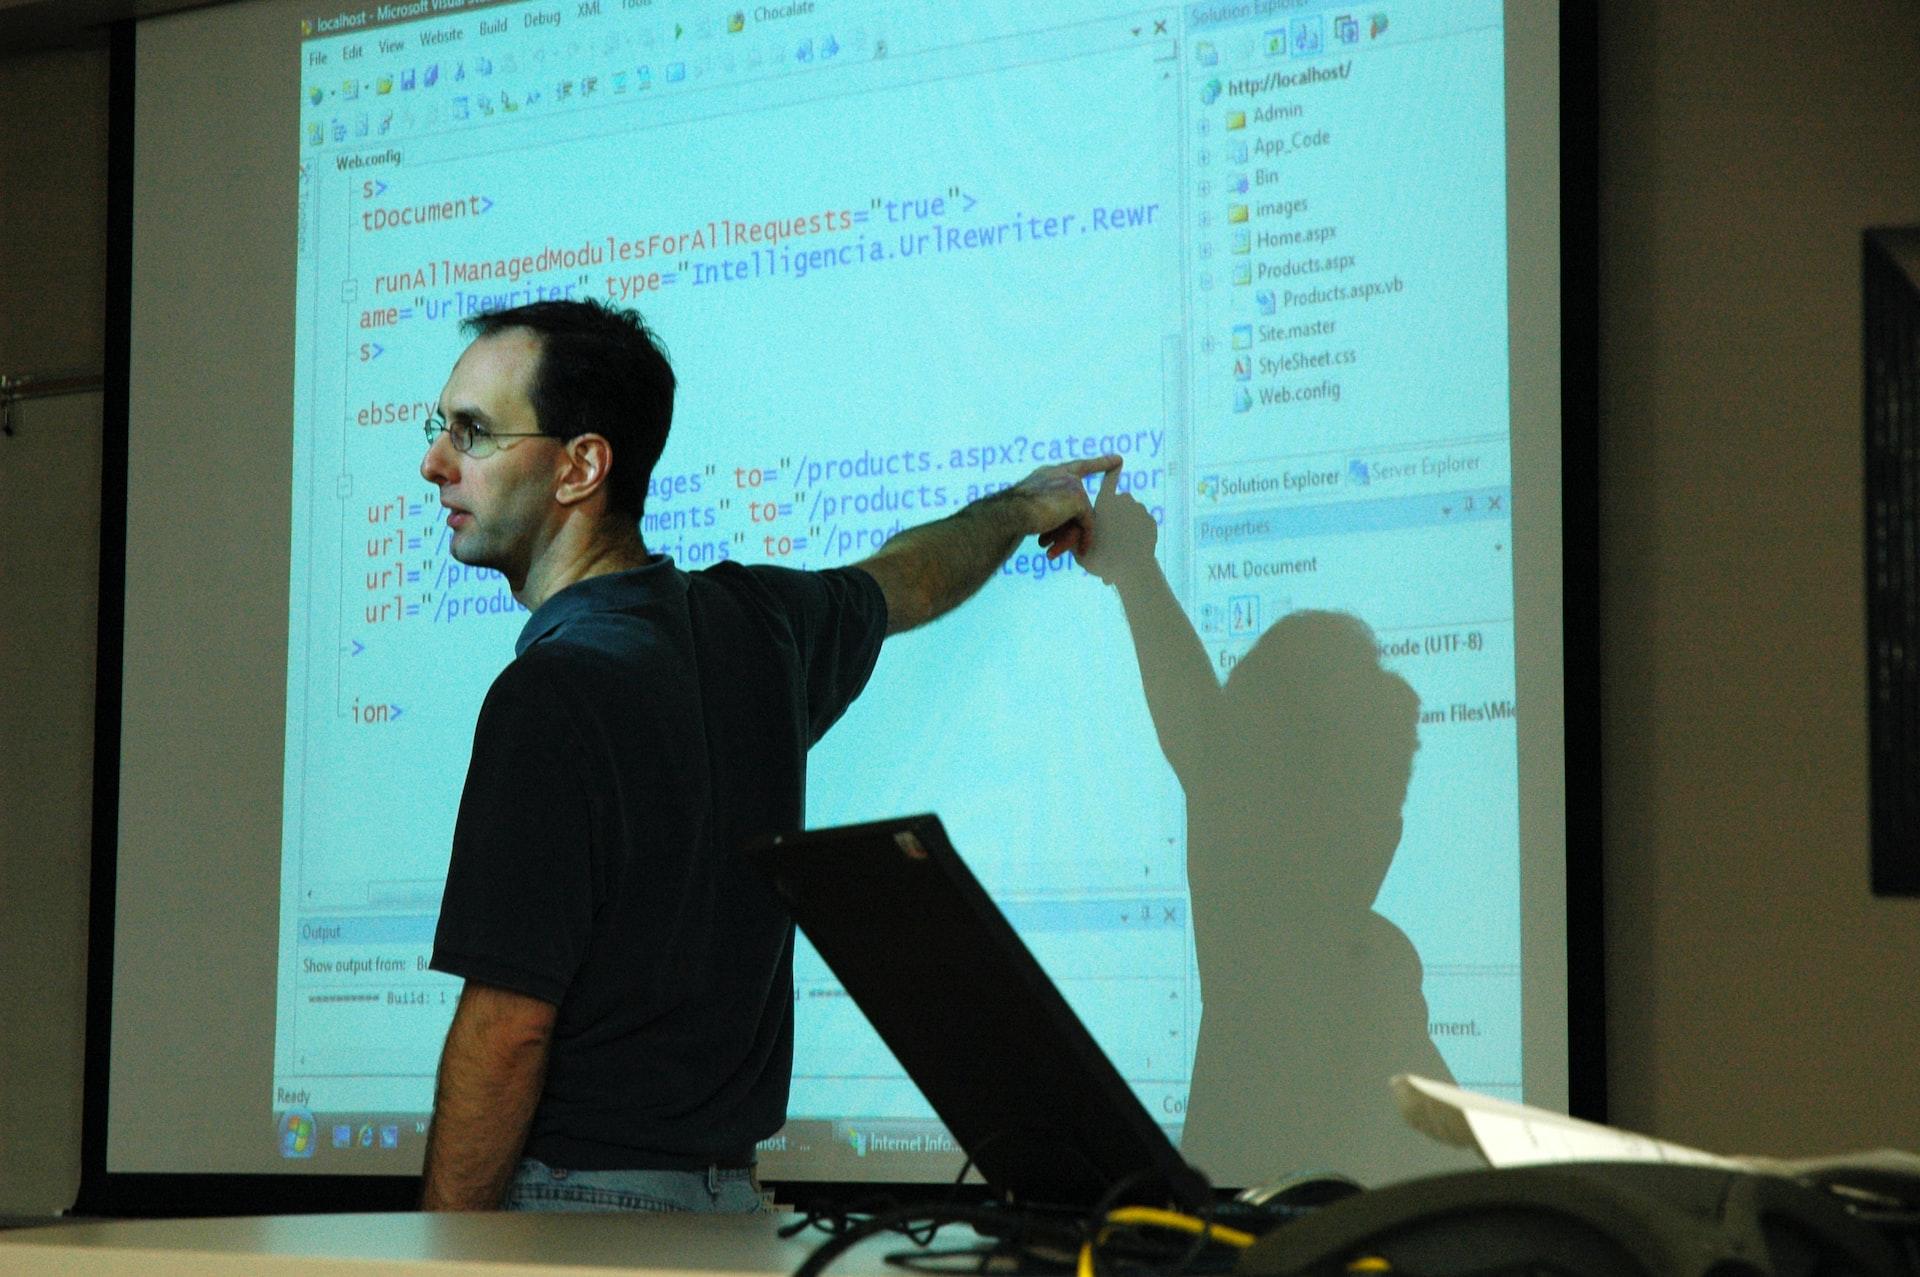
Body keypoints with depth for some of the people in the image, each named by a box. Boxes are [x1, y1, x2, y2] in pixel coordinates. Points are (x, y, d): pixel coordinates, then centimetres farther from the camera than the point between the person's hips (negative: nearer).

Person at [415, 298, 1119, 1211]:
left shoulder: (549, 697, -17)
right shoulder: (754, 623, 8)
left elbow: (505, 1032, -19)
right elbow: (908, 580, 31)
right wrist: (1021, 507, 52)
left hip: (583, 1190, -8)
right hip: (725, 1193, 8)